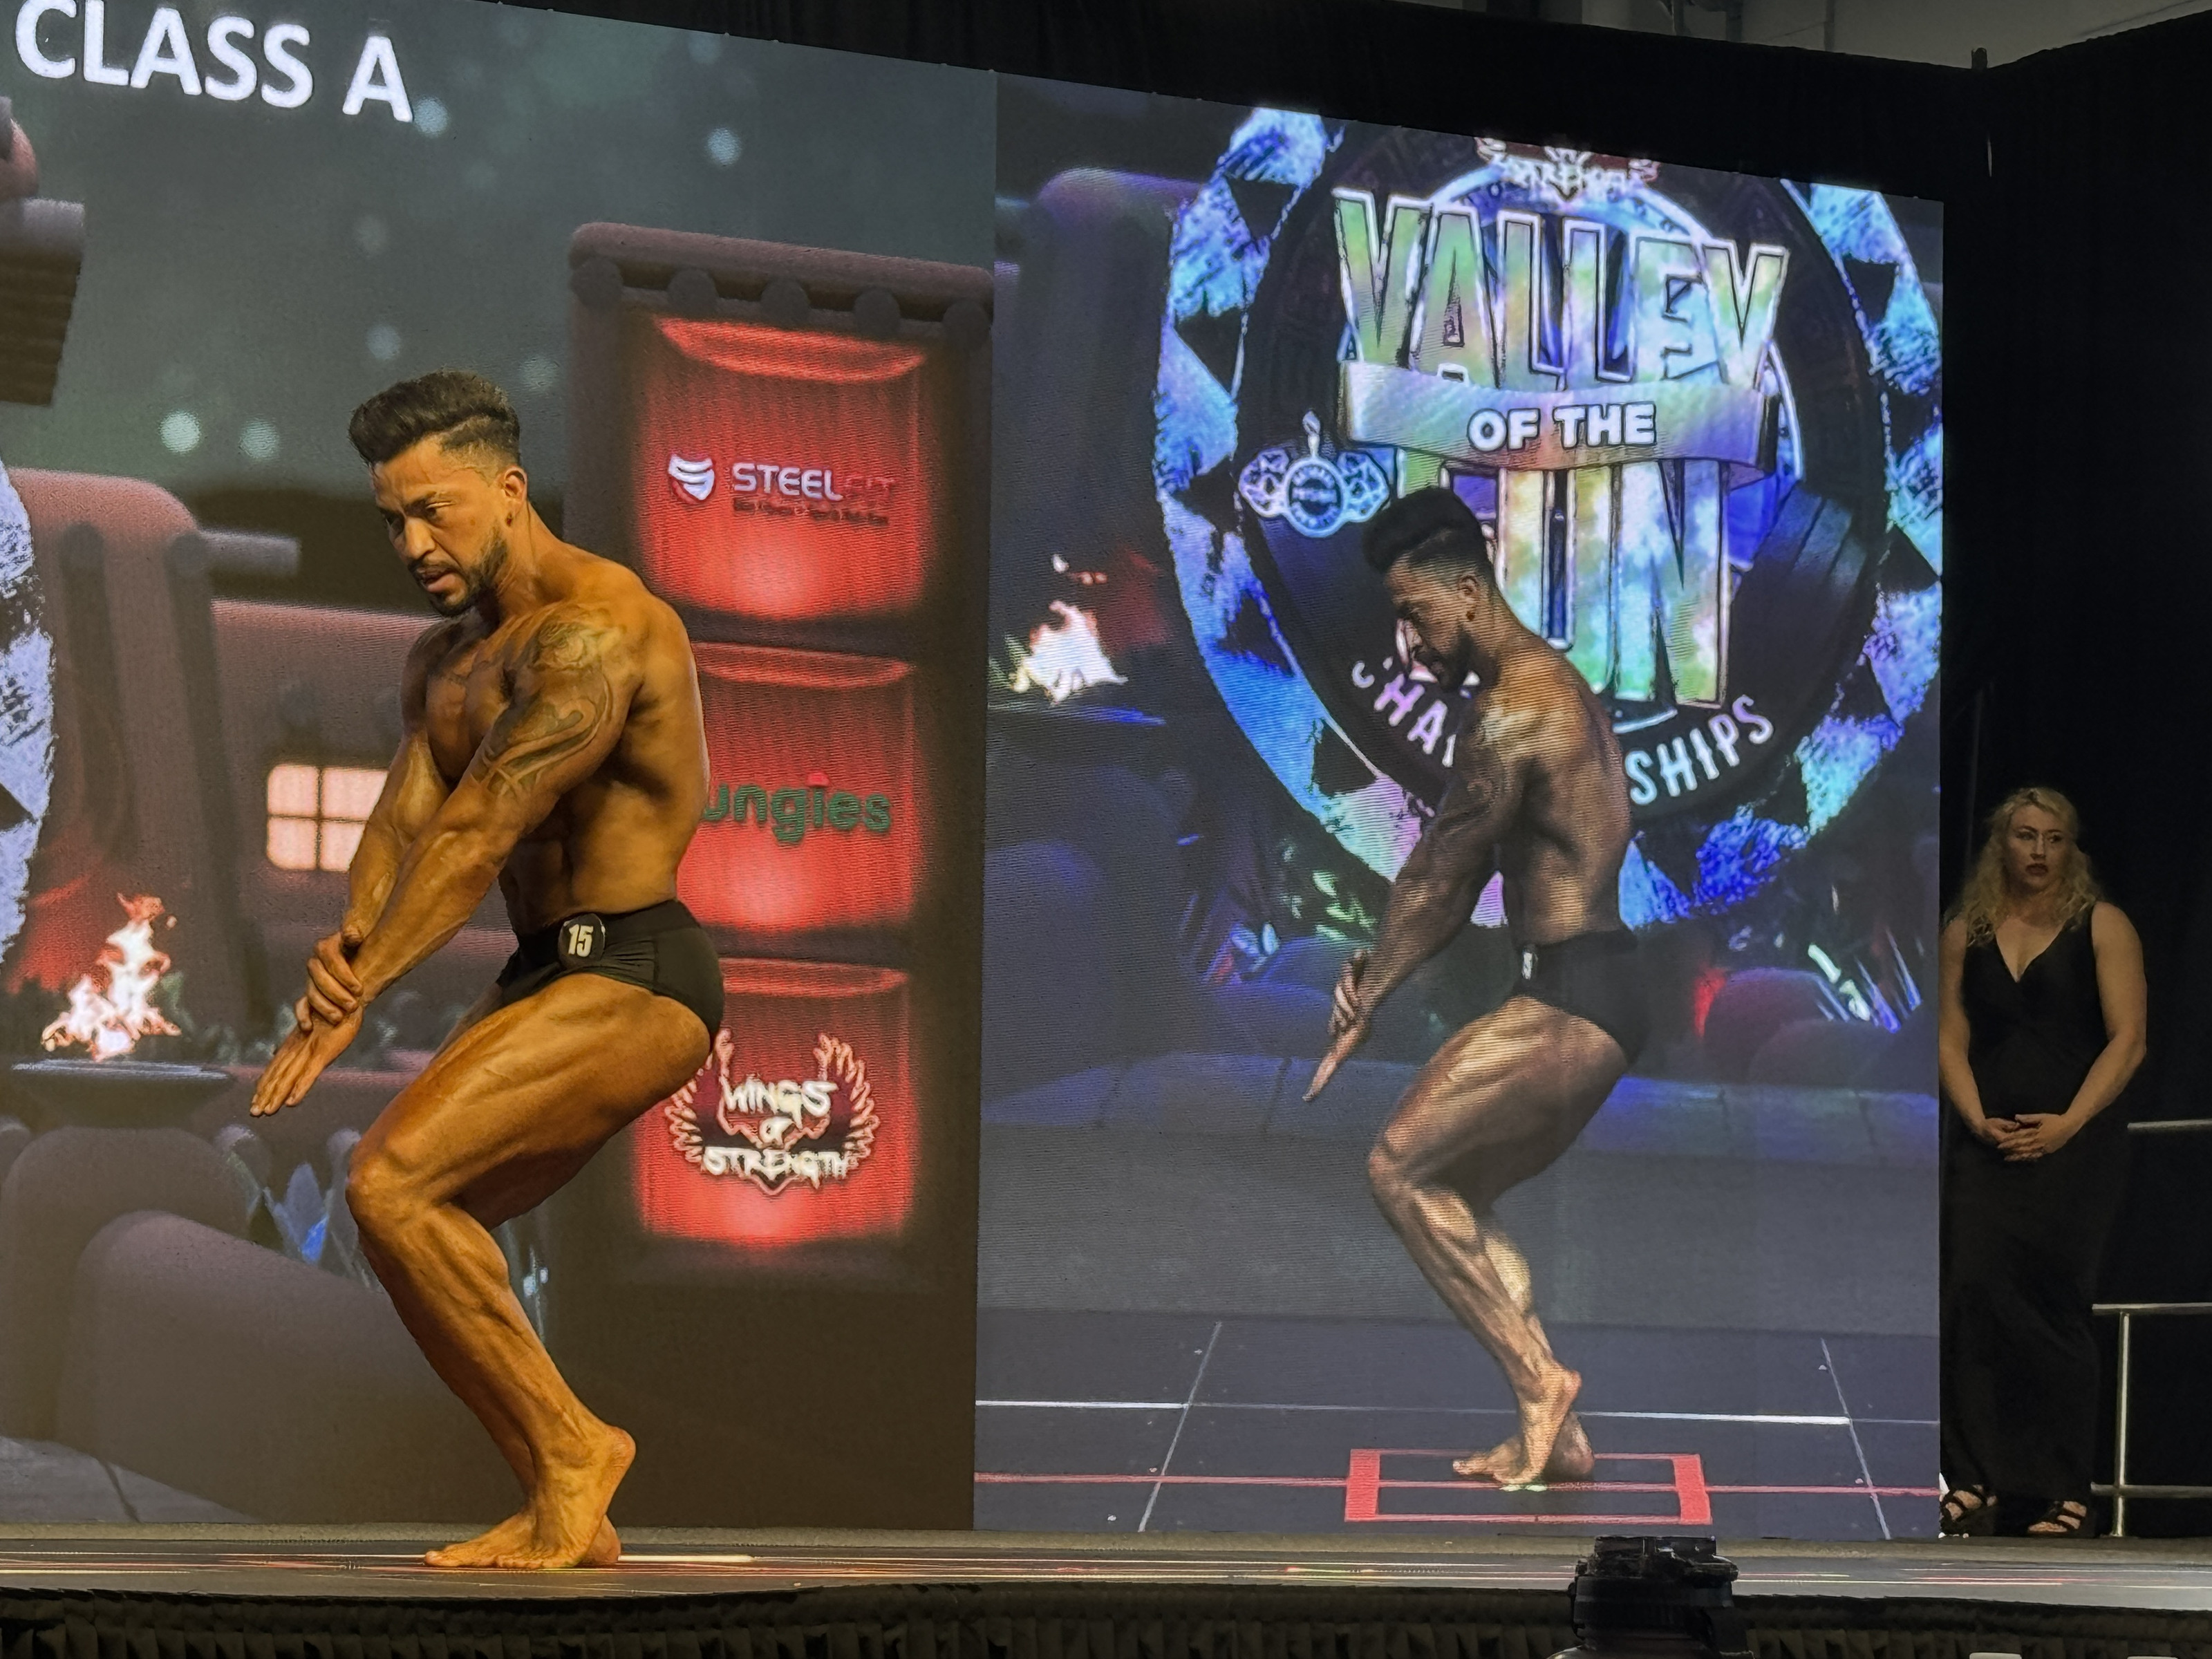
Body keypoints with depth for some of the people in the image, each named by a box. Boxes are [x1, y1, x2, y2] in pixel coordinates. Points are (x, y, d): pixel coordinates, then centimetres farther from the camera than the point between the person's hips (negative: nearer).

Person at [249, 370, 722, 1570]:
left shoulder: (594, 631, -17)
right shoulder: (444, 661, 15)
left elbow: (478, 832, -23)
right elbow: (404, 817, 1)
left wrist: (347, 1005, -25)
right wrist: (346, 943, -22)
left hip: (633, 979, -10)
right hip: (551, 976, 10)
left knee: (391, 1184, -20)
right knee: (409, 1225, 7)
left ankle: (568, 1445, -9)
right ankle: (564, 1517, 12)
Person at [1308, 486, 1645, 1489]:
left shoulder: (1515, 710, -16)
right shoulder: (1552, 690, 17)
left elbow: (1437, 878, -10)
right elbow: (1459, 878, 16)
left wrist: (1362, 1005, -1)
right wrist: (1376, 975, 6)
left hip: (1571, 1003, -10)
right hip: (1595, 994, 10)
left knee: (1400, 1166, -9)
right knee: (1455, 1199, 15)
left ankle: (1539, 1379, -5)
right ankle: (1555, 1437, 15)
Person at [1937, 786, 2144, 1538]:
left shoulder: (2101, 927, 4)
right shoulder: (1966, 933, 13)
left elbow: (2127, 1039, -3)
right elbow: (1951, 1040, 9)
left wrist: (2066, 1124, -13)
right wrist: (1978, 1119, -8)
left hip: (2075, 1145, -3)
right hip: (1988, 1145, 3)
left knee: (2051, 1303, -6)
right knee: (1972, 1292, -11)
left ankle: (2063, 1495, 0)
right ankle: (1973, 1484, -12)